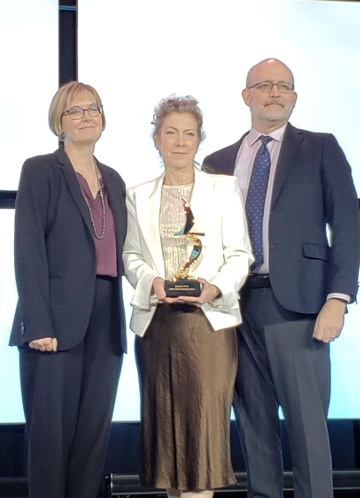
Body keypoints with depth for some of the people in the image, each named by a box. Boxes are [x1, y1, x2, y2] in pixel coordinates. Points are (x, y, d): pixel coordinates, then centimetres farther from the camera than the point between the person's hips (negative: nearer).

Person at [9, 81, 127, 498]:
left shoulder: (113, 180, 18)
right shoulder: (40, 171, 0)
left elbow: (117, 253, 16)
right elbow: (28, 252, -9)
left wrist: (119, 319, 7)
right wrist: (38, 325, -17)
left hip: (105, 322, 5)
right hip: (57, 320, -5)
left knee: (94, 432, 6)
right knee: (51, 432, -1)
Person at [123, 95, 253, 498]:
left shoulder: (224, 189, 7)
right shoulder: (138, 196, 15)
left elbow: (239, 254, 2)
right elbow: (130, 255, 9)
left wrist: (215, 287, -17)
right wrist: (152, 281, -12)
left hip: (209, 319, -2)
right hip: (156, 322, 3)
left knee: (204, 418, -8)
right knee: (165, 418, 5)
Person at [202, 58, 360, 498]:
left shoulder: (320, 149, 6)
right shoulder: (218, 162, 14)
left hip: (296, 301, -3)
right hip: (237, 302, 3)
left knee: (306, 420, -4)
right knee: (254, 421, 8)